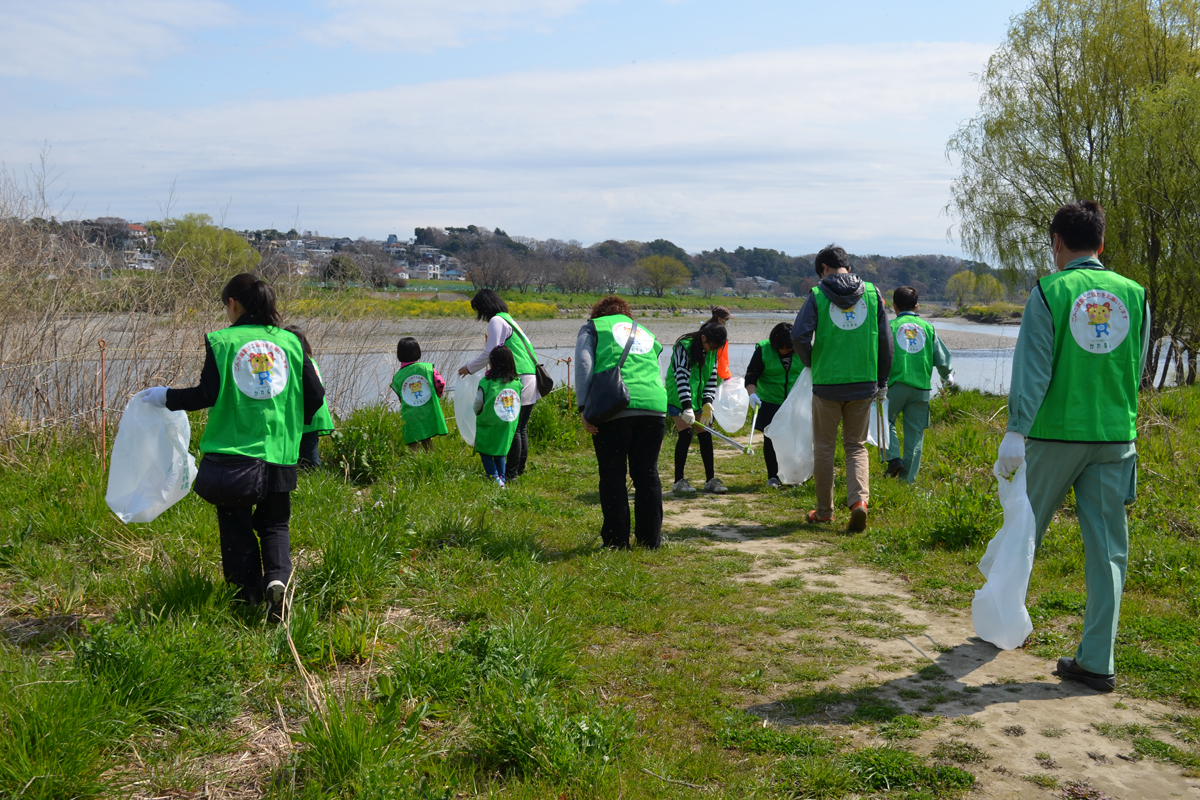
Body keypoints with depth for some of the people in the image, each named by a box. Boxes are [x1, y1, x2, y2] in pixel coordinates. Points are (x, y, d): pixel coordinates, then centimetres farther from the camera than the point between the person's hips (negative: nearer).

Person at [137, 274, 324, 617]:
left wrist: (166, 397, 4)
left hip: (232, 451, -2)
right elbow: (315, 395, 4)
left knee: (237, 527, 10)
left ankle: (249, 596, 10)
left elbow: (207, 395, -10)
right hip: (279, 452, 2)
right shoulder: (290, 342, 4)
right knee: (274, 523, 14)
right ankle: (277, 577, -11)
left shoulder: (222, 341, -4)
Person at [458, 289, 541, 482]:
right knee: (521, 428, 14)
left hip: (519, 380, -9)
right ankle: (520, 468, 19)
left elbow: (491, 353, -10)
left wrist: (469, 368, 2)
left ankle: (511, 472, -3)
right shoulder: (509, 319, 21)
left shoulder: (497, 321, -6)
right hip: (531, 380, 10)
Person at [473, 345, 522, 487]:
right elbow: (517, 407, 3)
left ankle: (495, 478, -3)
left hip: (489, 426, -4)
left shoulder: (486, 383, -17)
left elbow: (477, 407, -5)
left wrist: (479, 414, 17)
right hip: (508, 427, 4)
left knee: (485, 453, 9)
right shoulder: (517, 383, -7)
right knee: (500, 453, 21)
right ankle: (502, 477, 18)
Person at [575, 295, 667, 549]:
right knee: (647, 474, 11)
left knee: (612, 475, 4)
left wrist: (584, 408, -4)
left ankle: (617, 541, 5)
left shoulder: (592, 328, 18)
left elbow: (583, 366, 1)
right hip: (655, 407, 4)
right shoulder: (647, 334, 31)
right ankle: (650, 540, 14)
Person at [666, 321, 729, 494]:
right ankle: (678, 481, -5)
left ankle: (710, 480, 10)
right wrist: (687, 408, -30)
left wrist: (707, 403, -10)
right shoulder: (684, 347, -18)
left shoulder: (712, 351, 2)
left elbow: (712, 378, 4)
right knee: (685, 434, -14)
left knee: (705, 435, 2)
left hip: (698, 398, 6)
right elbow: (681, 377, -25)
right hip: (679, 398, -6)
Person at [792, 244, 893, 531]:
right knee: (856, 446, 13)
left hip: (826, 384, -2)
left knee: (824, 448, 12)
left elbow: (799, 337, -14)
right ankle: (859, 500, -8)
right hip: (863, 384, 2)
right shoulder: (872, 293, 4)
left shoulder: (818, 295, -5)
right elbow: (885, 341, 5)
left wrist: (812, 364, 6)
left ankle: (824, 511, 20)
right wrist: (882, 382, 14)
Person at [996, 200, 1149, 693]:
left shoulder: (1049, 292, -6)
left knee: (1024, 531, 16)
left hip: (1055, 435, -3)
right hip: (1116, 437, 3)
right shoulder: (1134, 295, 5)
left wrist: (1016, 432, -11)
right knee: (1108, 547, 5)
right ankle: (1097, 662, 7)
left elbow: (1032, 370, -12)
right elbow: (1136, 371, 12)